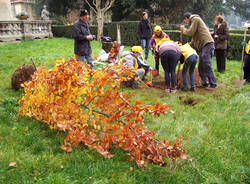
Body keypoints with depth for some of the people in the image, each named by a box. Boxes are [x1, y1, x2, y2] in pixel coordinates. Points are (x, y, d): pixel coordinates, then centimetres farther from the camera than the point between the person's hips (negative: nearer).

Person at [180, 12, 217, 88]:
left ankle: (213, 83, -11)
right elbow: (194, 38, 30)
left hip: (207, 44, -10)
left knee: (207, 65, -13)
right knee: (201, 66, 7)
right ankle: (205, 83, 11)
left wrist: (183, 29, 6)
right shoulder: (193, 22, 29)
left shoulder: (195, 19, 0)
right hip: (202, 46, 10)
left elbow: (191, 32, -11)